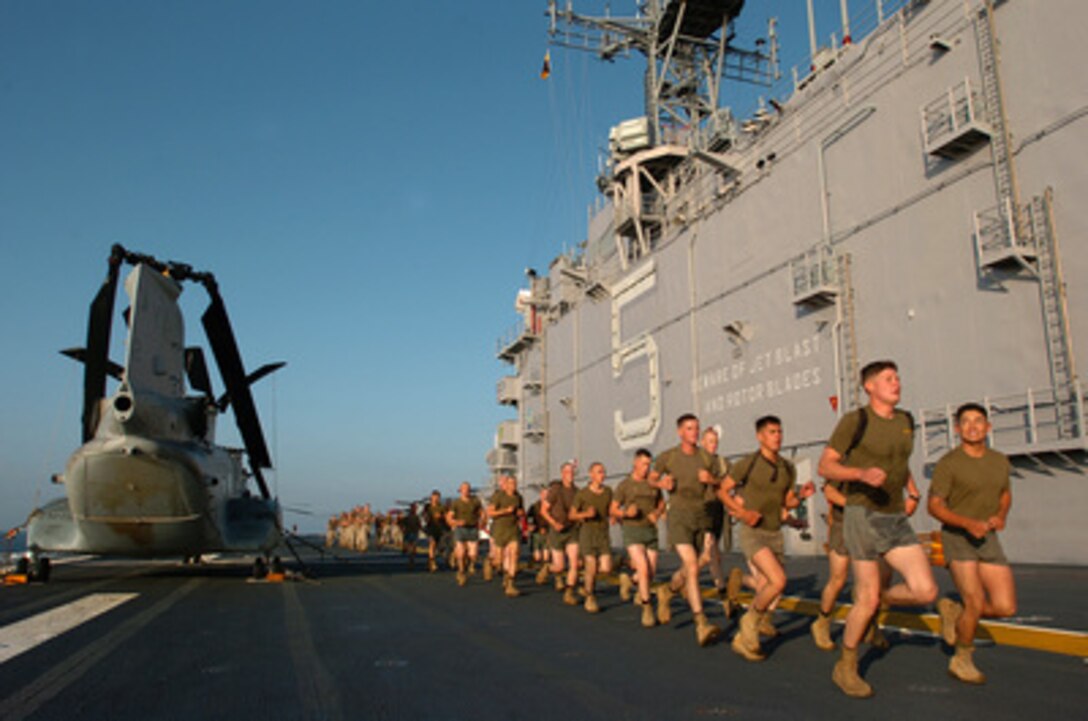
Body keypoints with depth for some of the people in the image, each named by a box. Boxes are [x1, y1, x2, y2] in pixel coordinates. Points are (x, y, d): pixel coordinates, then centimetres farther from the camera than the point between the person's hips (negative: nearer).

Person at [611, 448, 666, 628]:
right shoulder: (624, 485, 0)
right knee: (643, 568, -19)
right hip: (632, 531, -4)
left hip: (651, 531, 4)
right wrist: (626, 513, -17)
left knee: (651, 573, 5)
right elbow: (613, 510, 4)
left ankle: (631, 581, 39)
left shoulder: (653, 484, 8)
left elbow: (662, 504, 22)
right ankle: (647, 609, -9)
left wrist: (657, 513, 0)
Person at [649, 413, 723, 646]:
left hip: (701, 516, 4)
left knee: (689, 570, 14)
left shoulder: (706, 457, 6)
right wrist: (661, 483, -9)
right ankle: (701, 625, -21)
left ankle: (666, 591, 46)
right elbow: (651, 478, 14)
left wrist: (710, 479, -8)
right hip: (679, 516, -4)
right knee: (692, 566, -20)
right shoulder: (667, 456, -1)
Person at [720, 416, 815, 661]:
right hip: (752, 533, -6)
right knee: (778, 580, -23)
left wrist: (802, 495, -5)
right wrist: (741, 512, -16)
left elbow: (787, 502, 16)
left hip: (775, 534, 6)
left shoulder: (788, 468, 6)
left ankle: (743, 637, 27)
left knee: (766, 591, 7)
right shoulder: (748, 463, -9)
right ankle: (751, 622, 1)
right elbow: (723, 491, -1)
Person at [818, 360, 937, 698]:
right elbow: (825, 466, -11)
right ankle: (846, 668, 18)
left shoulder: (906, 421, 10)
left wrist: (913, 493, 12)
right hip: (863, 517, -6)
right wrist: (862, 473, -28)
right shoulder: (855, 420, -11)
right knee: (867, 600, -3)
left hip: (897, 521, 6)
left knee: (926, 591, -8)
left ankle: (877, 599, 23)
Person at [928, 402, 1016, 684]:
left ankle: (953, 611, 23)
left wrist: (1001, 517, -1)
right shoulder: (948, 463, -14)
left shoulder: (1000, 461, 4)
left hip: (987, 540, 6)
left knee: (1006, 608, -4)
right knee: (976, 605, -16)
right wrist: (968, 523, -29)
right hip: (956, 537, -5)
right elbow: (934, 506, -14)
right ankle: (962, 660, 9)